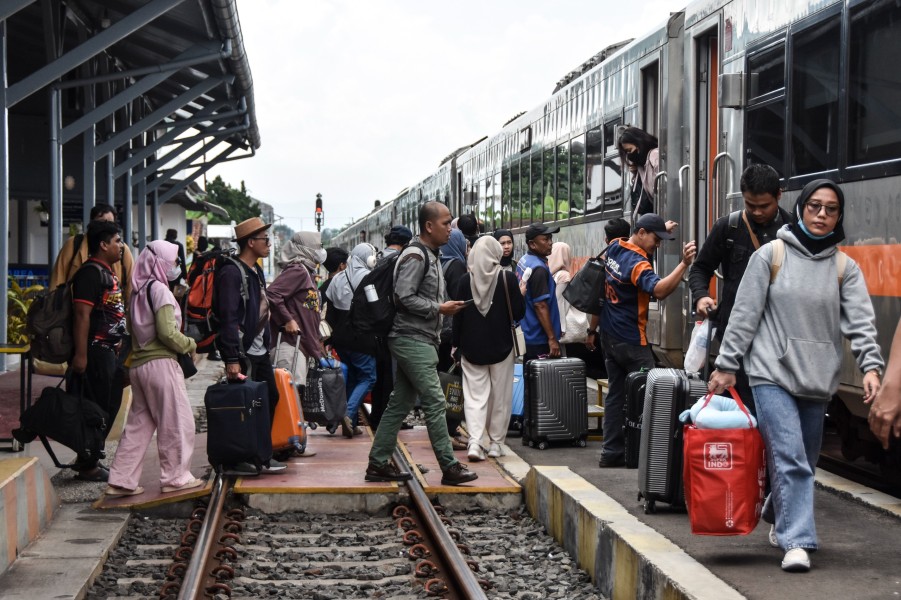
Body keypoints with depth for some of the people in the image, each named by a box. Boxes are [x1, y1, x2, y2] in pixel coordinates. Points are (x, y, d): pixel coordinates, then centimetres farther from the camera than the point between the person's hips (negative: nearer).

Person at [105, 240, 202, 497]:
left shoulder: (138, 292, 14)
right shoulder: (159, 290, -11)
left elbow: (133, 329, 15)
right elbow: (167, 332, -18)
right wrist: (190, 345, -3)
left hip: (138, 364, 8)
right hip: (161, 363, -8)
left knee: (138, 423, 11)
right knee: (177, 422, 2)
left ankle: (121, 480, 9)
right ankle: (176, 477, 7)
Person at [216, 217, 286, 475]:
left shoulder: (256, 271, 14)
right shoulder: (232, 273, -16)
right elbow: (228, 319, -21)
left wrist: (267, 343, 17)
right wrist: (232, 359, -24)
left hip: (260, 350, 10)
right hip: (243, 354, -10)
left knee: (270, 398, 13)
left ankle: (260, 455, 22)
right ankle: (234, 461, 5)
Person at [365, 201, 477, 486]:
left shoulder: (430, 256, 19)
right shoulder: (415, 256, -13)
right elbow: (405, 297, -20)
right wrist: (440, 308, -15)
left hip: (421, 340, 10)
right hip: (412, 340, -10)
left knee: (399, 404, 10)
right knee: (435, 401, -9)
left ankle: (378, 464, 14)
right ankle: (449, 467, -6)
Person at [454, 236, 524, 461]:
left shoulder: (466, 280, -4)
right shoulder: (507, 278, -10)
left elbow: (458, 315, -1)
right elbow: (518, 313, -7)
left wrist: (456, 344, 8)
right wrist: (520, 294, 12)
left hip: (472, 347, 1)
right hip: (501, 345, -1)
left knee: (475, 395, 3)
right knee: (500, 396, 10)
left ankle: (475, 441, -12)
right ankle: (495, 443, 15)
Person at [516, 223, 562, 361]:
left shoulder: (523, 261, 9)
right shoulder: (539, 269, -19)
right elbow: (540, 306, -22)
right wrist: (552, 338, -21)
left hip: (526, 335, 10)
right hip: (540, 339, -10)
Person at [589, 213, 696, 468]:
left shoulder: (614, 247, 4)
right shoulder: (637, 263, -23)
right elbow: (659, 290, -40)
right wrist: (684, 264, -47)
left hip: (609, 336, 9)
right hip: (631, 341, -9)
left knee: (615, 394, 11)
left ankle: (611, 452, 12)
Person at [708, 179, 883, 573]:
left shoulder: (845, 268, 8)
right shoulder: (771, 256, 1)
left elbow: (861, 321, -2)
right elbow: (744, 314, 1)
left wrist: (870, 366, -17)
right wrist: (726, 366, -2)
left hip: (818, 379, 4)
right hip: (772, 373, -4)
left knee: (805, 462, 13)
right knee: (790, 459, -14)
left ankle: (779, 517, 37)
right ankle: (797, 541, -14)